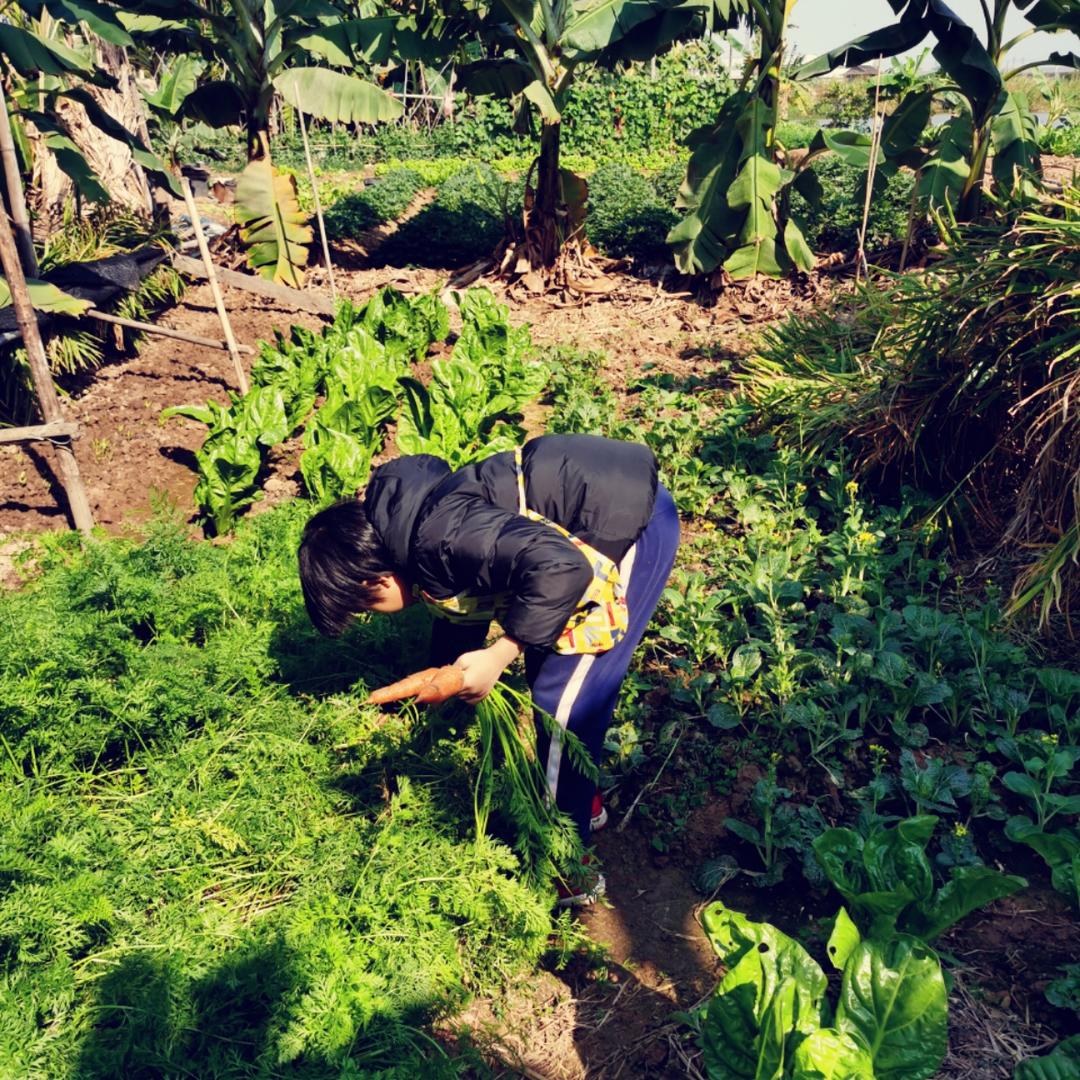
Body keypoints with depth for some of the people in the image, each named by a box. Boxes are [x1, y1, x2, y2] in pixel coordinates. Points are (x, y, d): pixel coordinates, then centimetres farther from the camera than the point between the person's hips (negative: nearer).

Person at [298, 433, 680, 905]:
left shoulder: (436, 537, -23)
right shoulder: (405, 526, 7)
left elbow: (560, 568, -32)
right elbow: (462, 606, 23)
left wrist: (498, 656, -23)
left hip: (632, 517, -10)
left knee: (562, 702, -3)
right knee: (545, 669, 19)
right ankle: (579, 803, 39)